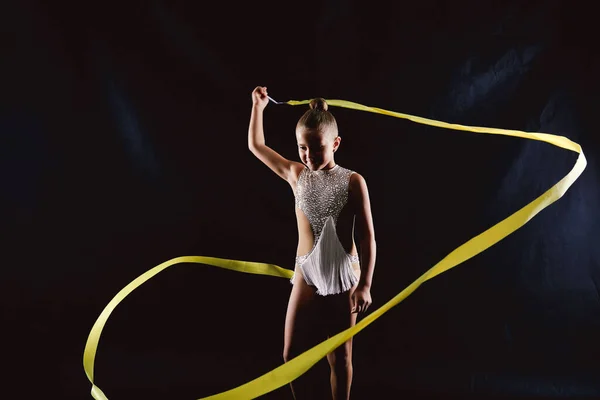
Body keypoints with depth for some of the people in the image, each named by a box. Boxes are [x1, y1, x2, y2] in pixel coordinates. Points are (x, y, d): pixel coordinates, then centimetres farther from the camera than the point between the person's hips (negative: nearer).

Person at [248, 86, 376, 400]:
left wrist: (365, 284, -10)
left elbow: (367, 237, -7)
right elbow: (255, 145, 13)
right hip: (306, 276, 3)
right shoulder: (296, 175, 0)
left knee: (340, 357, 9)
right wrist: (258, 106, 14)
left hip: (344, 279, -3)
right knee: (292, 354, 5)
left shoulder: (353, 182, -9)